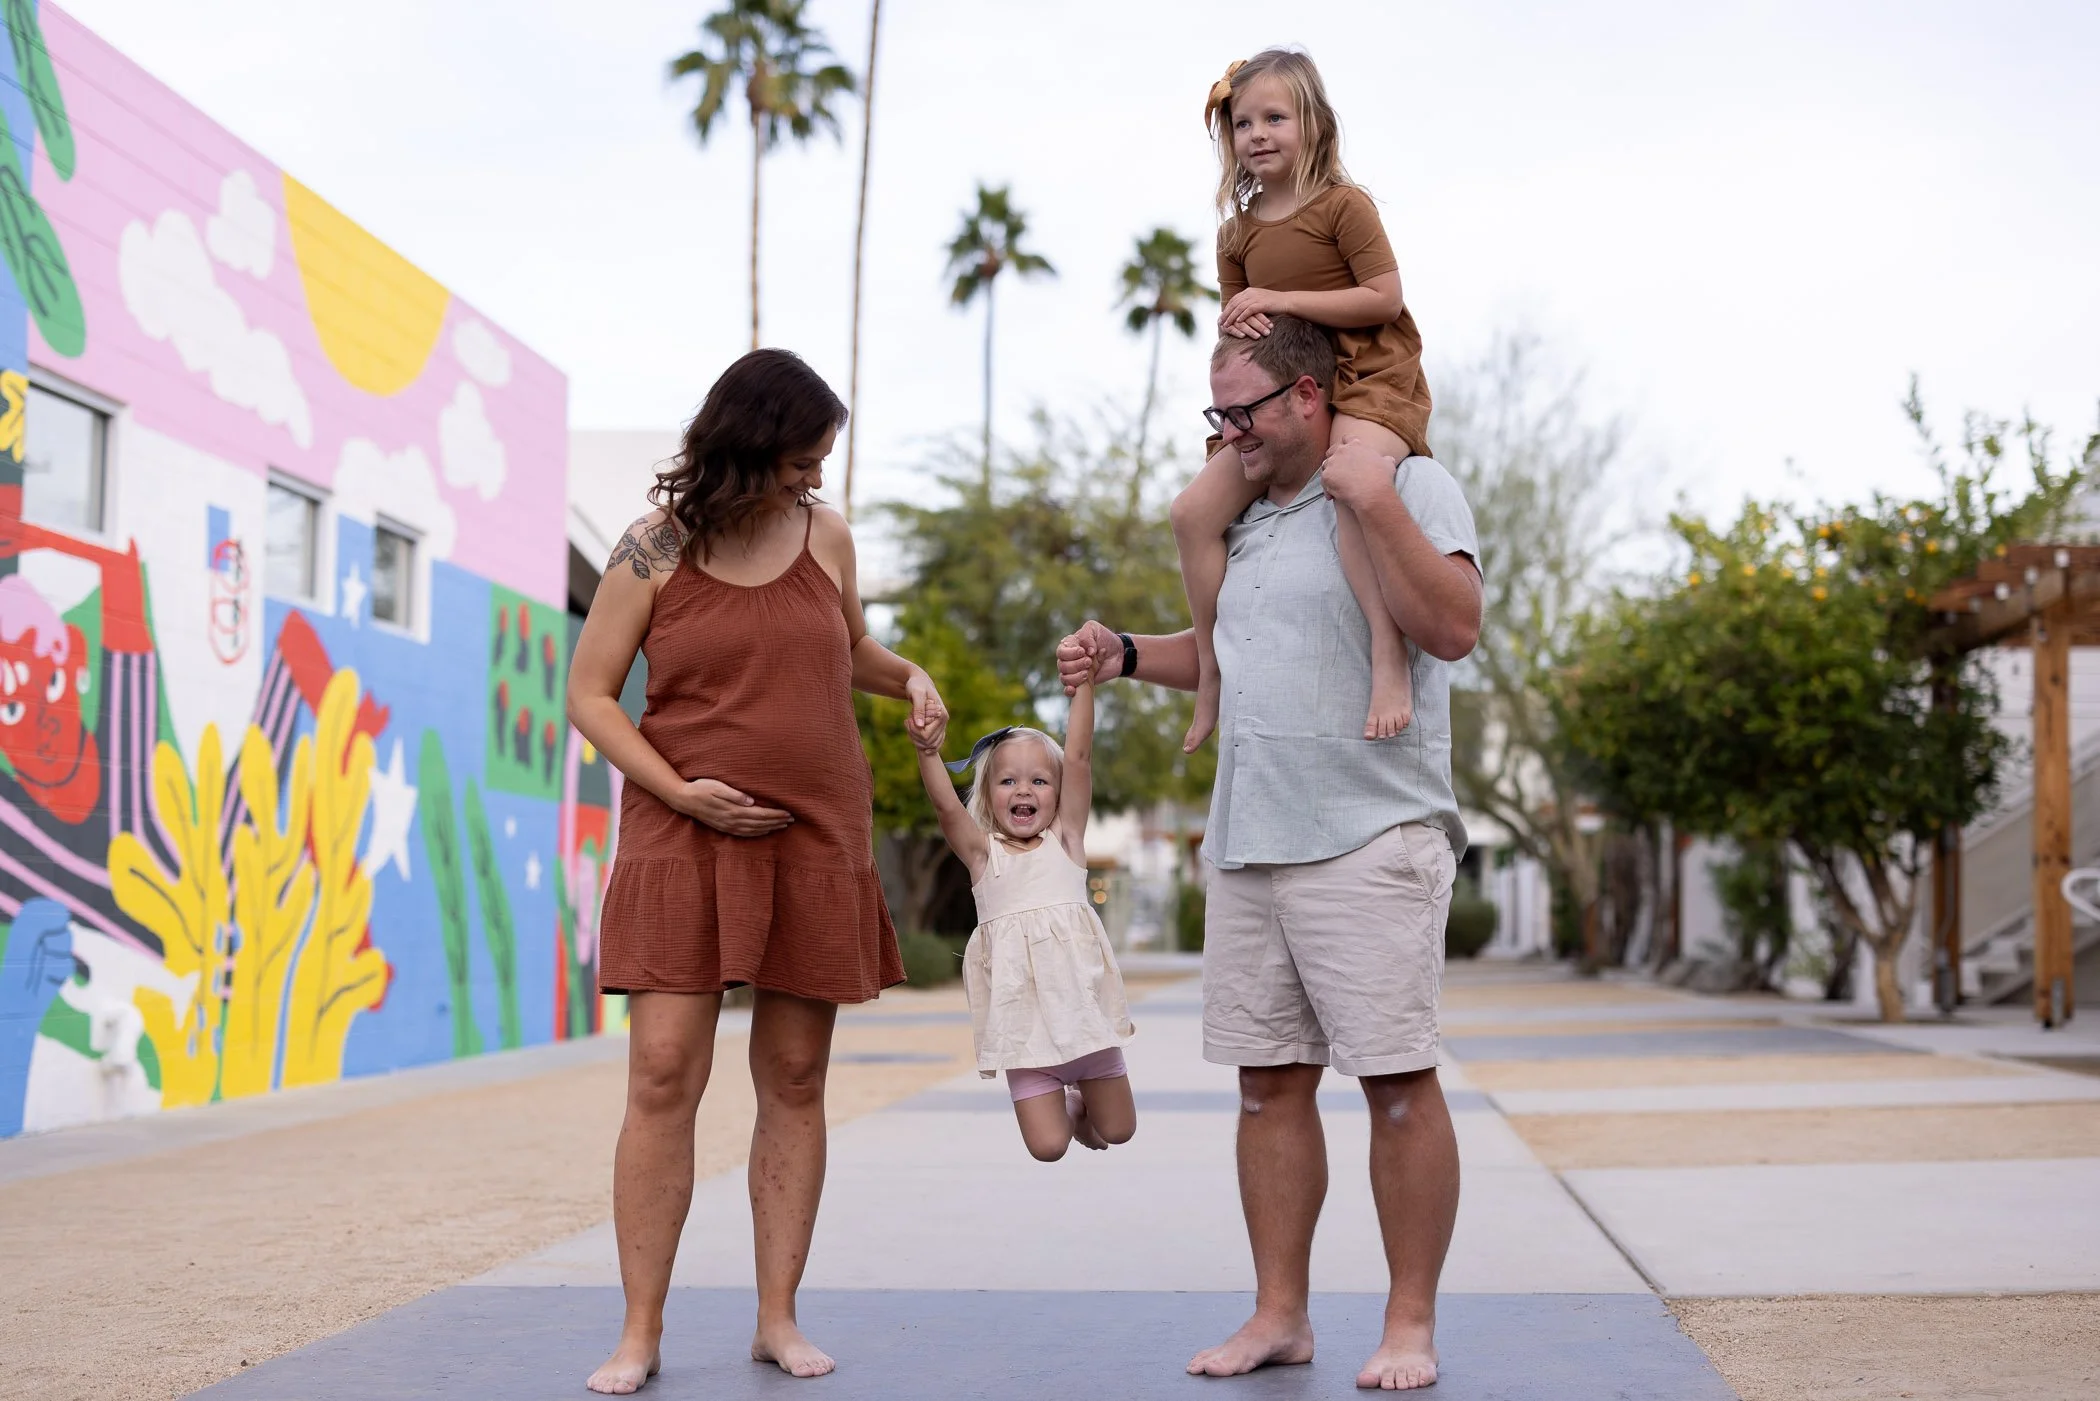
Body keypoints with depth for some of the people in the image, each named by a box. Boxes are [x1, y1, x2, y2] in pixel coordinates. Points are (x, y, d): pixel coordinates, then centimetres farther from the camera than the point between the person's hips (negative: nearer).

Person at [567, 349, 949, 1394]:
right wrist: (681, 791, -12)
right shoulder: (655, 550, -3)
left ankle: (778, 1317, 13)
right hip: (685, 836, -3)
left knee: (795, 1078, 5)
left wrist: (908, 675, 3)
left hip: (818, 838, 3)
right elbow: (589, 694, -1)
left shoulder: (825, 535, 8)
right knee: (664, 1073, -8)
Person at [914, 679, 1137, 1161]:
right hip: (1023, 1013, -1)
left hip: (1079, 996, 1)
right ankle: (1065, 1107, 31)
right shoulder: (983, 851, 5)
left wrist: (1084, 683, -14)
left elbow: (1078, 759, -5)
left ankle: (1081, 1100, 43)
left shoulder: (1065, 839, 6)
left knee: (1116, 1131, 10)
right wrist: (927, 750, -28)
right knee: (1047, 1146, -3)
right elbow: (946, 805, -13)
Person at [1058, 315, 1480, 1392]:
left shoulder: (1409, 485, -4)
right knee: (1270, 1081, 9)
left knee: (1397, 1081, -4)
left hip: (1368, 841, -7)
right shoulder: (1252, 516, 20)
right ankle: (1279, 1314, 17)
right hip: (1246, 845, 8)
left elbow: (1454, 628, -18)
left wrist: (1373, 503, -23)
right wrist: (1125, 655, 17)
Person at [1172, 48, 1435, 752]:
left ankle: (1391, 666, -39)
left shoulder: (1343, 204, -7)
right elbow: (1232, 318, 19)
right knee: (1195, 511, -8)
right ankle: (1215, 674, 5)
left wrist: (1281, 301, -18)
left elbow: (1386, 299, -14)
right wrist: (1236, 323, -7)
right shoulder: (1237, 232, 12)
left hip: (1370, 380, -7)